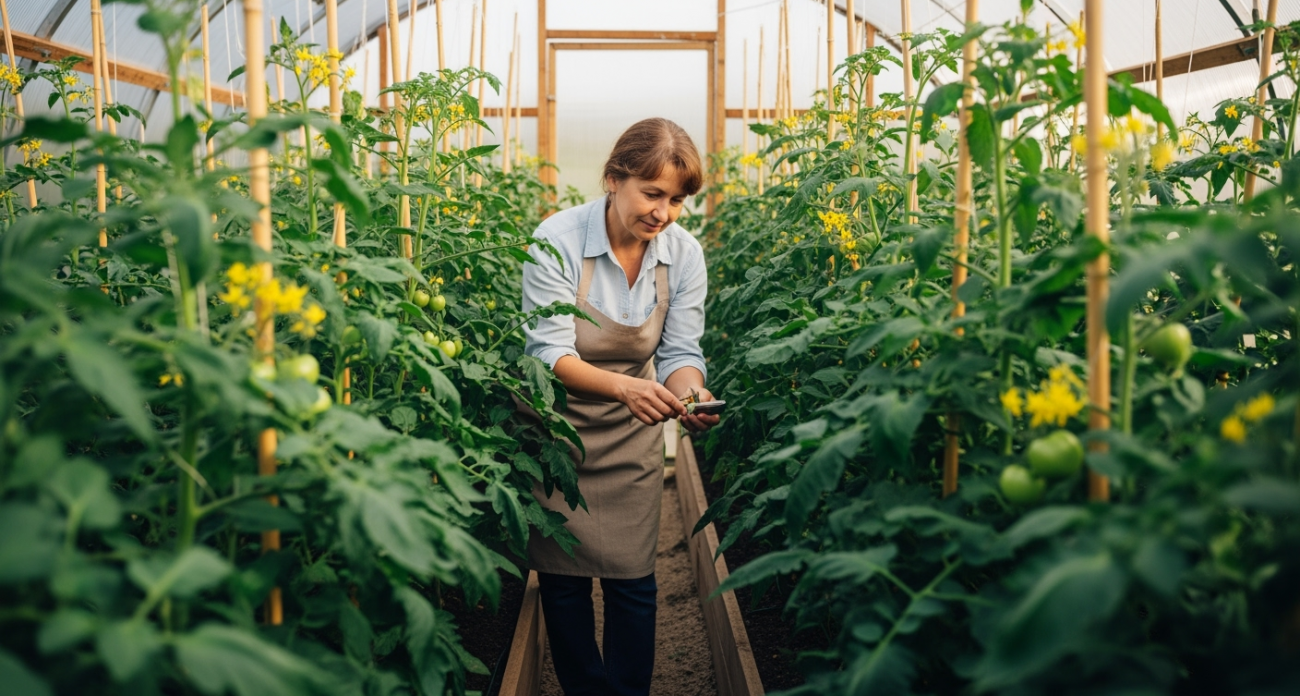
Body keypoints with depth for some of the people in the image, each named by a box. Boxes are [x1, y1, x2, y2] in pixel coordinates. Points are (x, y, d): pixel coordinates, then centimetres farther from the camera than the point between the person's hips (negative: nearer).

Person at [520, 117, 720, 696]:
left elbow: (680, 351, -6)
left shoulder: (684, 253, -10)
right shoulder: (558, 240, -21)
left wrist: (689, 395, -30)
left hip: (633, 433, 2)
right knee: (563, 576, 6)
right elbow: (550, 352, -25)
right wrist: (622, 385, -42)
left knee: (633, 579, 2)